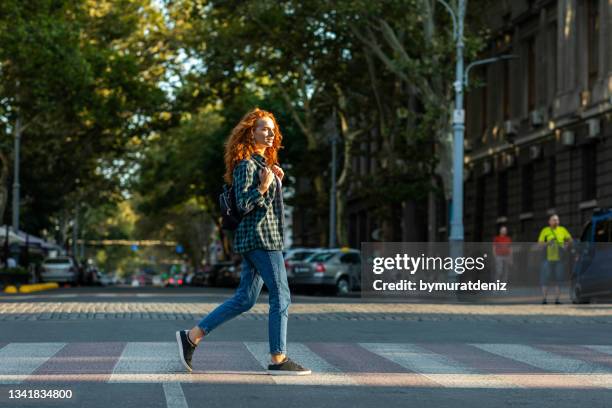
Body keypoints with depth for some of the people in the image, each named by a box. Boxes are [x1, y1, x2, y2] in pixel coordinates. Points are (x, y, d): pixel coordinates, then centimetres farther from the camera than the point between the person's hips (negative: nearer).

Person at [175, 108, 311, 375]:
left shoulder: (263, 162, 19)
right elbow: (243, 204, -16)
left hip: (268, 237, 10)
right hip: (259, 236, -10)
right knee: (281, 296, -7)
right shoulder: (246, 164, -10)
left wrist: (277, 181, 13)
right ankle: (278, 359, -3)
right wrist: (263, 187, -25)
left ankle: (191, 336, 9)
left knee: (244, 299, 8)